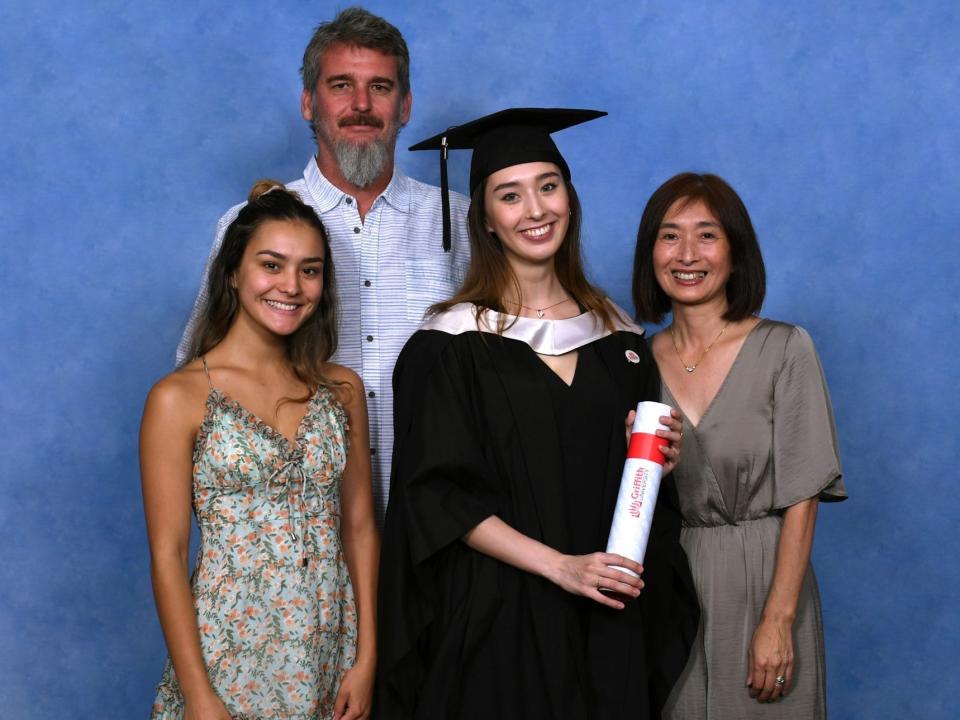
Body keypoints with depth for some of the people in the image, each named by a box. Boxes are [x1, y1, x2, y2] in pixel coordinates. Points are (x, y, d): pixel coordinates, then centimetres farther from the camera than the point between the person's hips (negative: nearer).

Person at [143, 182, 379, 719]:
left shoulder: (342, 389, 4)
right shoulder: (179, 397, -8)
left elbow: (360, 527, 5)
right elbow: (167, 555, -8)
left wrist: (366, 658, -1)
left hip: (332, 649, 4)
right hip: (230, 652, -4)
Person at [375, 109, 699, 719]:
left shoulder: (618, 337, 7)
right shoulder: (450, 346, -7)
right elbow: (439, 494, -11)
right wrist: (560, 565, -19)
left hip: (609, 624, 4)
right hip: (496, 622, -4)